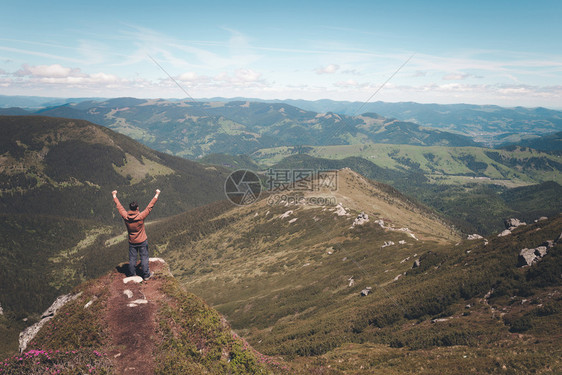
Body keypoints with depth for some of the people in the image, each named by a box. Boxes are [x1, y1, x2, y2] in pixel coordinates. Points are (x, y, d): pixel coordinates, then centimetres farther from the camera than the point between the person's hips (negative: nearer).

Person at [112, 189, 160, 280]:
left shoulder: (125, 217, -14)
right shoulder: (141, 216, -23)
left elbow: (119, 206, 1)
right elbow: (150, 206, -17)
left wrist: (114, 196, 15)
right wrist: (157, 195, -8)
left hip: (132, 242, 3)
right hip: (142, 242, -3)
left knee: (132, 258, 15)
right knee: (144, 258, 8)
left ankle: (132, 274, 30)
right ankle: (146, 275, 18)